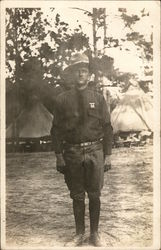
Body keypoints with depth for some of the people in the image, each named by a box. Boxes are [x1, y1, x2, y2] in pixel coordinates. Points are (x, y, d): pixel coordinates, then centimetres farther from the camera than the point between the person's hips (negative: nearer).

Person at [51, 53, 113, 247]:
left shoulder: (98, 98, 4)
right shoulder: (63, 99, 2)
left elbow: (107, 128, 5)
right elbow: (56, 129, 3)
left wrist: (108, 155, 0)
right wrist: (59, 155, -4)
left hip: (95, 152, 0)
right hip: (72, 153, 0)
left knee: (94, 195, 7)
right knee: (77, 196, 9)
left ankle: (95, 233, 22)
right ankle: (79, 233, 24)